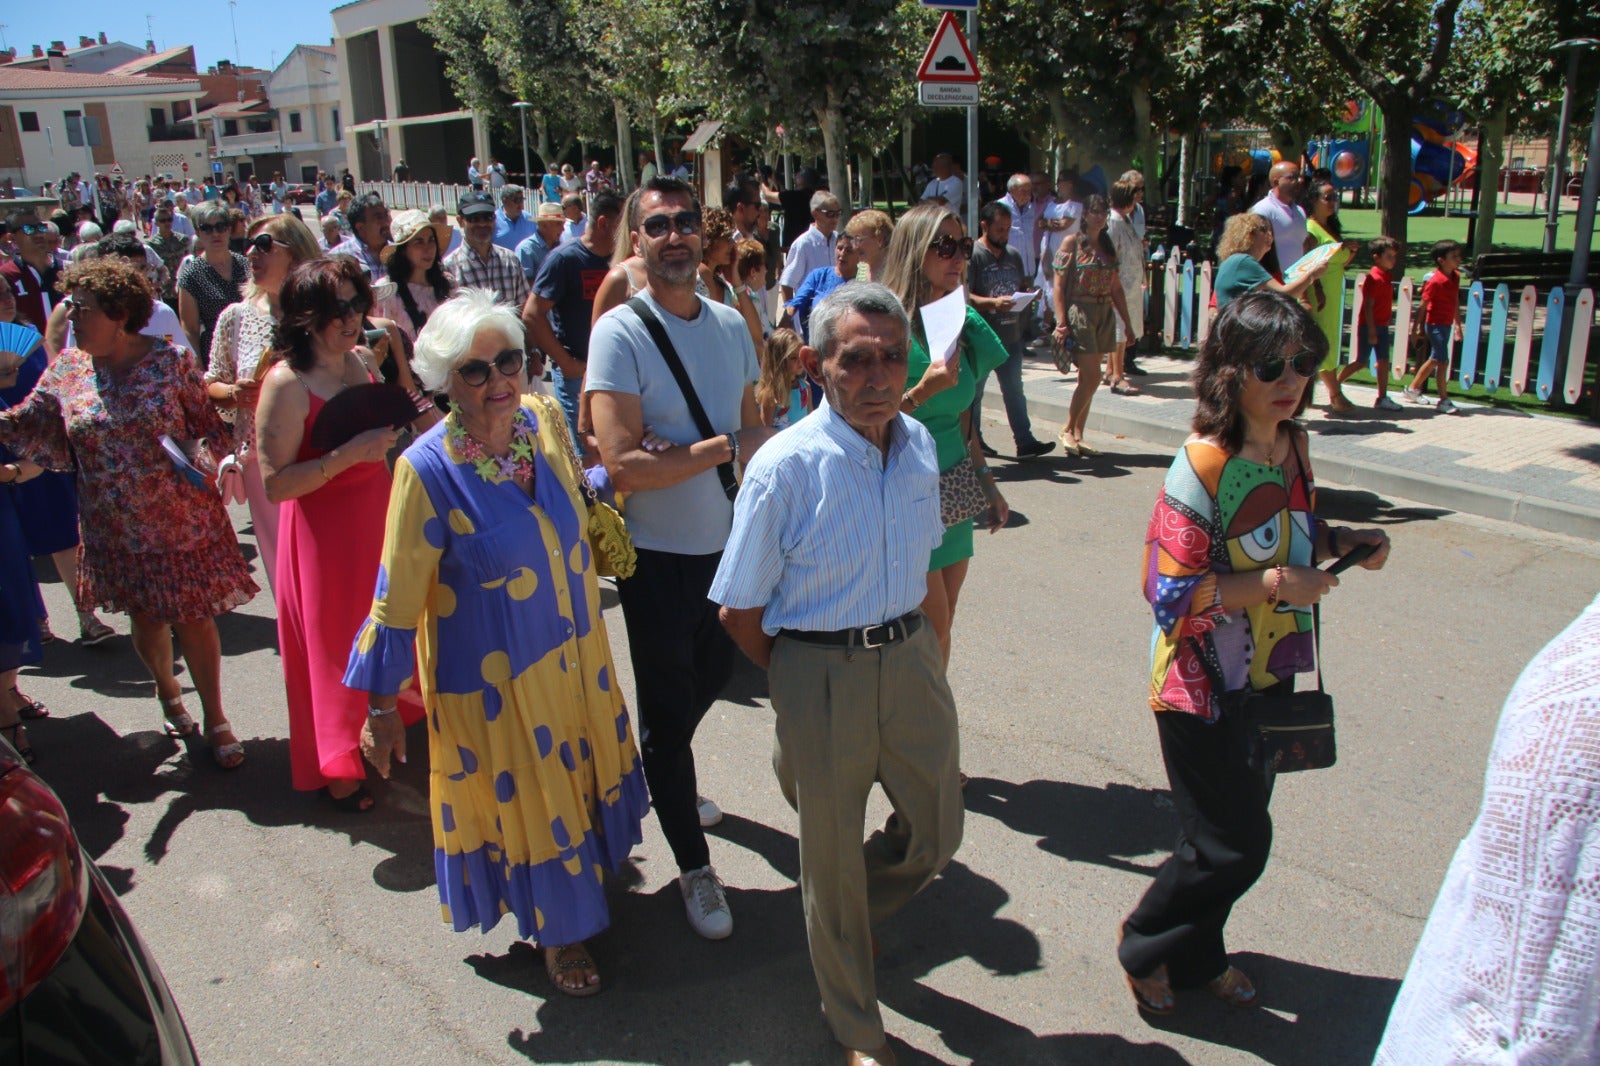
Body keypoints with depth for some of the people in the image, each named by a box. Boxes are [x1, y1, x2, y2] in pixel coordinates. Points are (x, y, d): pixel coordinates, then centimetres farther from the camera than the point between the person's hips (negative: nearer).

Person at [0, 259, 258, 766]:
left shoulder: (170, 360, -8)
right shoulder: (66, 368, 1)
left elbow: (209, 425, -2)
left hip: (181, 519, -3)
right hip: (116, 530, 3)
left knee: (194, 619, 2)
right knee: (146, 619, 16)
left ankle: (215, 719, 20)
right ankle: (166, 689, 46)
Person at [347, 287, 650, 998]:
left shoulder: (544, 418, -8)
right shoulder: (427, 468, -23)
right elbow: (398, 597, -16)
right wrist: (381, 706, -11)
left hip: (575, 649, 5)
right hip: (494, 675, -5)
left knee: (578, 775, 24)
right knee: (524, 798, 15)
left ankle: (586, 873, 53)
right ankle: (558, 928, 39)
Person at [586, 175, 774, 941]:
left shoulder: (730, 325, 3)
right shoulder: (620, 333, -16)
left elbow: (755, 431, 9)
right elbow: (622, 464, -24)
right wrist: (722, 448, -16)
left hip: (728, 544, 6)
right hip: (659, 558, -6)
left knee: (710, 678, 24)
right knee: (668, 711, 8)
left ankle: (668, 784, 53)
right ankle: (693, 865, 25)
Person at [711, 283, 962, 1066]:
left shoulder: (919, 444, -2)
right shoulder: (784, 467, -20)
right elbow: (739, 610, -12)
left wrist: (902, 640, 12)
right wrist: (800, 681, 0)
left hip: (912, 657, 5)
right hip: (820, 673, -5)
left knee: (937, 833, 17)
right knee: (832, 859, 13)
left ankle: (846, 919, 50)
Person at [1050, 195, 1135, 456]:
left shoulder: (1109, 246, 13)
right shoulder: (1072, 243, -4)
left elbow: (1116, 289, 16)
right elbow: (1058, 286, -8)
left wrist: (1127, 322, 13)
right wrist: (1061, 322, -16)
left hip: (1105, 314, 6)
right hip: (1079, 311, -6)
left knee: (1088, 379, 7)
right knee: (1092, 377, -12)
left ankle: (1077, 436, 13)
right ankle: (1068, 428, 5)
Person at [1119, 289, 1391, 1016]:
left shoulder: (1293, 445, 0)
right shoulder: (1202, 465, -23)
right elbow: (1170, 592, -23)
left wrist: (1342, 541, -2)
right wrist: (1273, 583, -26)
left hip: (1270, 674, 8)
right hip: (1203, 684, -8)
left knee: (1242, 828, 19)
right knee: (1234, 845, 0)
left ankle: (1196, 955, 42)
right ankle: (1145, 946, 27)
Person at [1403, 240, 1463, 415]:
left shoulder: (1455, 276, 8)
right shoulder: (1435, 280, -17)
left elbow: (1455, 302, 16)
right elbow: (1424, 305, -13)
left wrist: (1457, 324, 18)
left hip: (1447, 324, 9)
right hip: (1435, 324, -9)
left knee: (1435, 359, 18)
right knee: (1443, 361, -8)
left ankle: (1413, 389, 33)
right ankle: (1444, 401, -3)